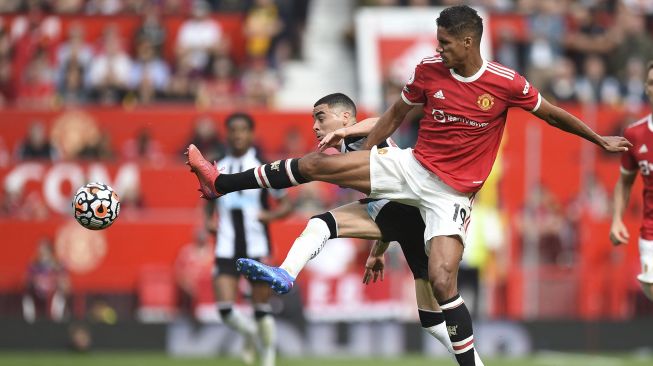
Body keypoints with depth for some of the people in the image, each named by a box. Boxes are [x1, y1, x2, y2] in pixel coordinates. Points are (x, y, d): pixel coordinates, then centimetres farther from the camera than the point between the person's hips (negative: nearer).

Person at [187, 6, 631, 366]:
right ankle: (220, 183, 1)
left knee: (442, 282, -20)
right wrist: (363, 154, 16)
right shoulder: (429, 70, -4)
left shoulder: (507, 84, -14)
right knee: (319, 164, -8)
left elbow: (552, 113, 2)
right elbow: (396, 114, 12)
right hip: (412, 167, 3)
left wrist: (600, 140, 8)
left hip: (453, 191, -3)